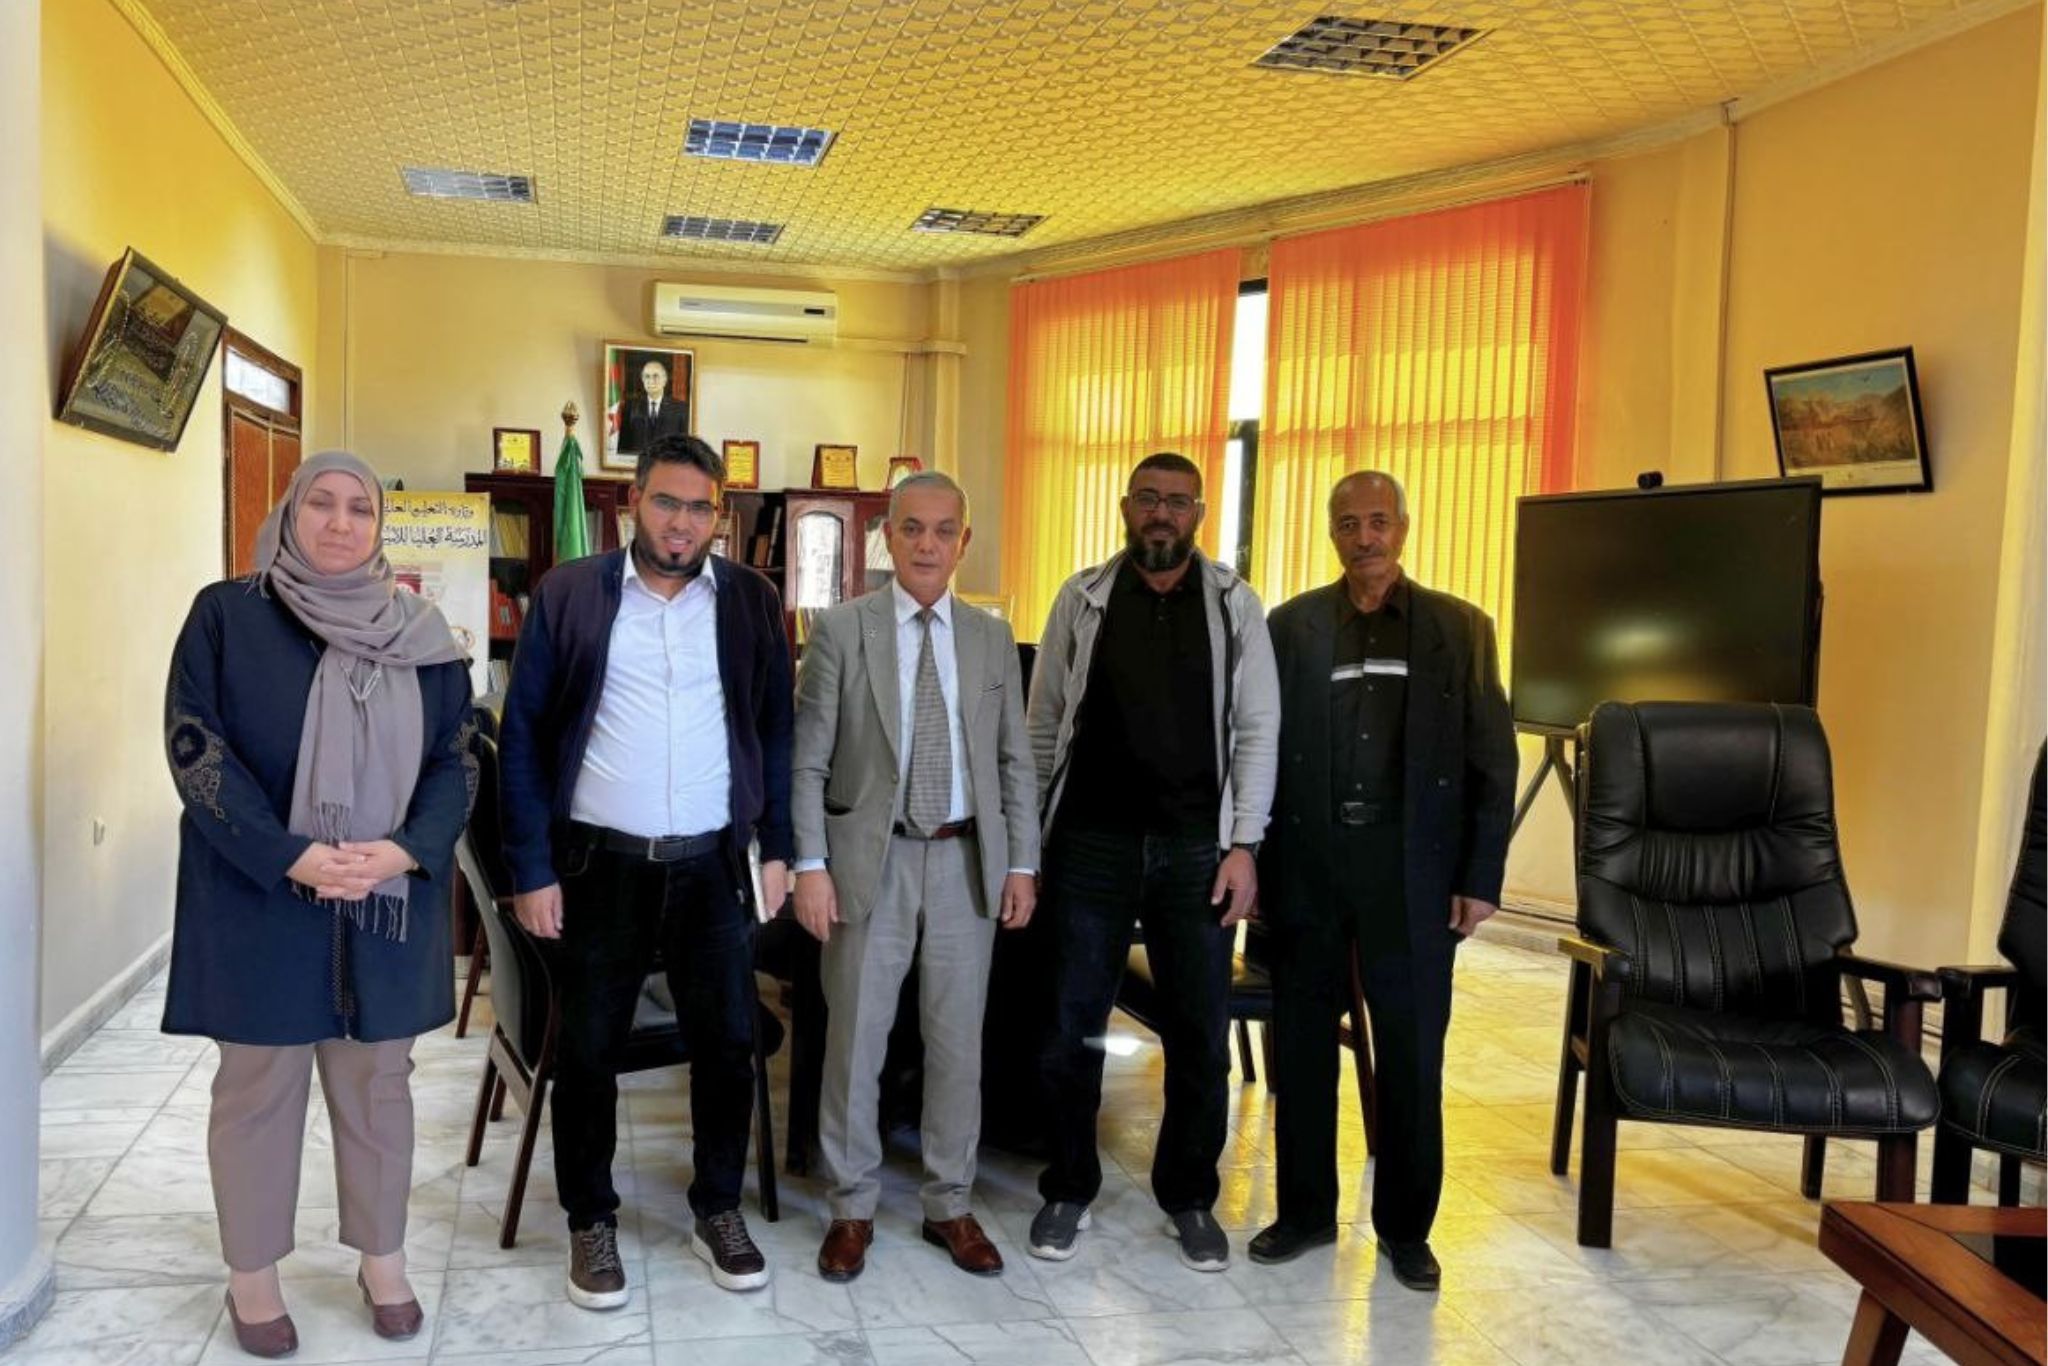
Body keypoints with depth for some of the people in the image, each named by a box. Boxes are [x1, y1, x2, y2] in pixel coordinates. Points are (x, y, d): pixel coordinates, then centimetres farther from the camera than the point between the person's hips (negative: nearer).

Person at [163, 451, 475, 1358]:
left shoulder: (420, 633, 6)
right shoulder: (226, 615, -2)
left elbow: (457, 758, 4)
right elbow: (193, 745, -8)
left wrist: (404, 851, -13)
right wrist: (291, 857, -17)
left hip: (390, 901, 3)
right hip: (258, 897, -2)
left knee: (378, 1082, 11)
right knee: (257, 1084, 8)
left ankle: (383, 1261, 27)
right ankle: (252, 1277, 24)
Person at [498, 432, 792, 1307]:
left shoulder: (752, 602, 2)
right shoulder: (568, 594, -3)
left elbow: (776, 730, 7)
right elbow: (524, 734, -3)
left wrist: (776, 846, 2)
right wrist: (532, 868, -7)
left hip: (713, 864, 2)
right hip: (598, 863, -1)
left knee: (728, 1041, 8)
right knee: (588, 1050, 9)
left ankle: (718, 1211, 29)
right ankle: (591, 1222, 28)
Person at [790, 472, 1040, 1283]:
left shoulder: (992, 638, 7)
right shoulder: (840, 631, -3)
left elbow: (1015, 762, 8)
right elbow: (806, 761, -4)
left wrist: (1021, 863, 2)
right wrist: (810, 865, -11)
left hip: (967, 862, 3)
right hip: (871, 860, -2)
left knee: (958, 1042, 10)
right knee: (855, 1040, 6)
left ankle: (950, 1207, 25)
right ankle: (853, 1209, 22)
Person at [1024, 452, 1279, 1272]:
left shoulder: (1234, 604, 2)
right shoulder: (1083, 599, 3)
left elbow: (1256, 729, 0)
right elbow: (1043, 723, 5)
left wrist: (1243, 844, -6)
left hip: (1195, 846, 0)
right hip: (1091, 842, 0)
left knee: (1200, 1031, 7)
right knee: (1074, 1025, 7)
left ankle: (1189, 1196, 25)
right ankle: (1068, 1189, 24)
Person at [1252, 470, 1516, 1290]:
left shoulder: (1460, 628, 4)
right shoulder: (1291, 626, 6)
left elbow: (1492, 761, 2)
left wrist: (1481, 878, -4)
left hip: (1410, 864, -1)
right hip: (1307, 857, 1)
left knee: (1412, 1053, 5)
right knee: (1301, 1043, 9)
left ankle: (1405, 1227, 21)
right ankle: (1305, 1211, 24)